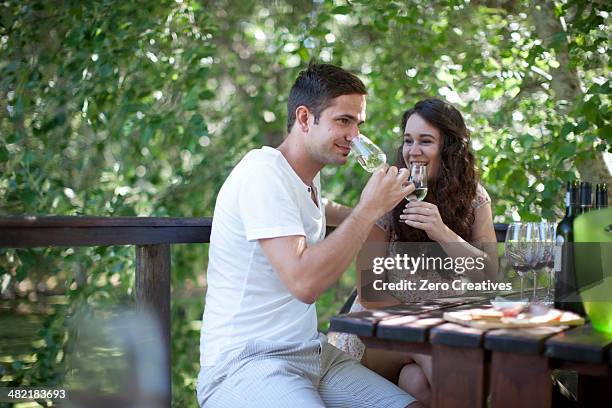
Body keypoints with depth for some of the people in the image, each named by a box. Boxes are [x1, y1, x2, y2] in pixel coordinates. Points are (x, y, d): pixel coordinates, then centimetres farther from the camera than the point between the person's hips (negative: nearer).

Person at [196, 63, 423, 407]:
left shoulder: (307, 176, 13)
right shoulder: (263, 172, -15)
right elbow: (304, 283, -26)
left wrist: (373, 212, 27)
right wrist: (369, 209, -17)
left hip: (313, 353, 9)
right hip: (244, 363, -9)